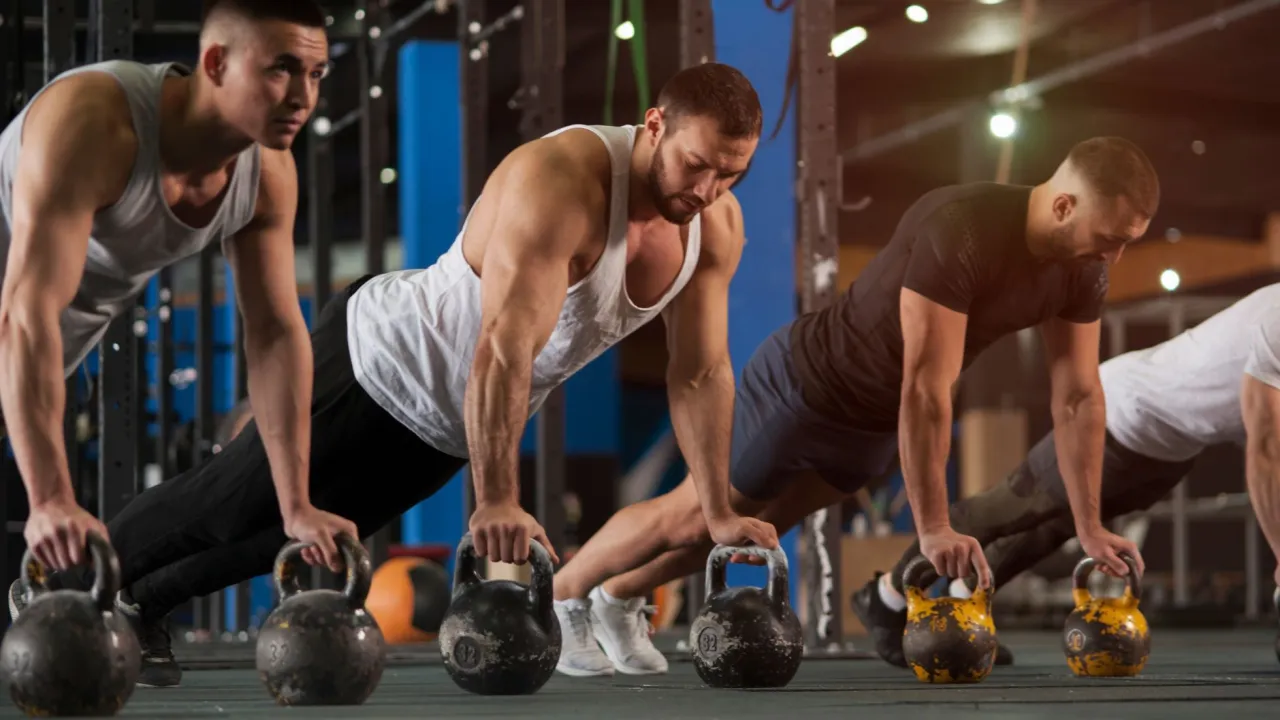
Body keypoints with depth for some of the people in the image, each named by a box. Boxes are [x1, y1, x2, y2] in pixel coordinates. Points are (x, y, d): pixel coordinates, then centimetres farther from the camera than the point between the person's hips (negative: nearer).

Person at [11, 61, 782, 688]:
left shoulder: (717, 229, -12)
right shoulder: (560, 178, -35)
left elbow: (702, 373, -5)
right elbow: (504, 349, -40)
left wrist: (719, 512, -8)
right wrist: (496, 502, -43)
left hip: (448, 429, 7)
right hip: (378, 365, -7)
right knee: (220, 510, 8)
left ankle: (136, 608, 43)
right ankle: (64, 591, 32)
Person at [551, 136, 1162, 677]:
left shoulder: (1081, 271, -13)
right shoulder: (961, 232, -38)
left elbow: (1078, 399, -5)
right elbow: (926, 388, -38)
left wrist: (1089, 527, -6)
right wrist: (933, 528, -36)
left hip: (875, 420, 8)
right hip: (806, 383, -8)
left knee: (760, 522, 21)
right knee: (696, 517, 7)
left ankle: (620, 600, 41)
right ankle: (561, 596, 29)